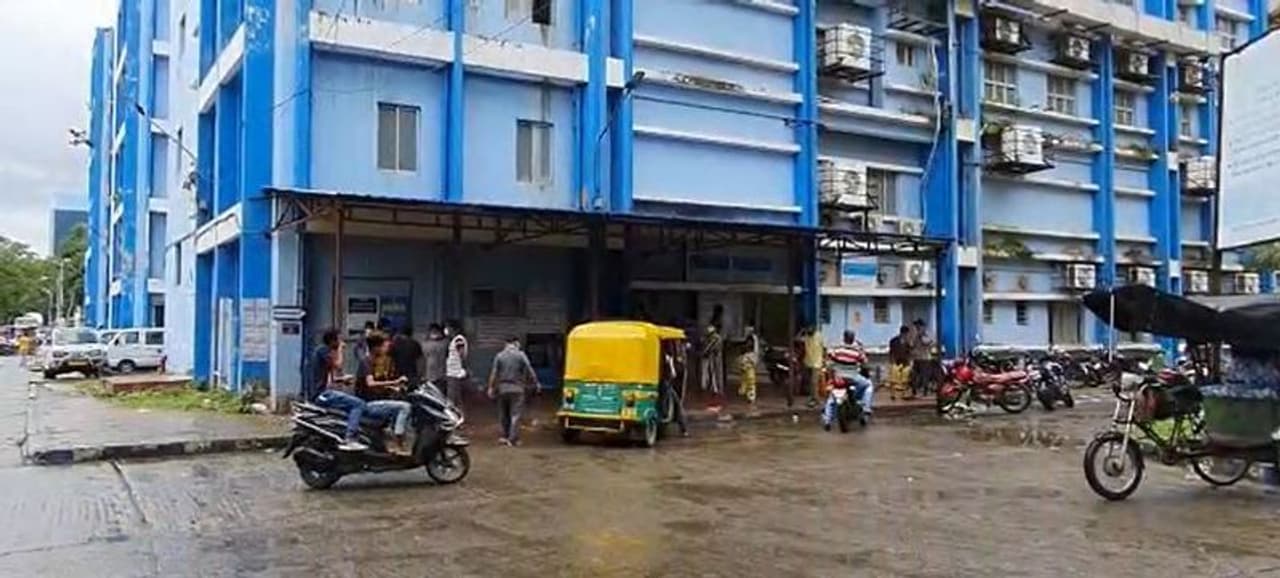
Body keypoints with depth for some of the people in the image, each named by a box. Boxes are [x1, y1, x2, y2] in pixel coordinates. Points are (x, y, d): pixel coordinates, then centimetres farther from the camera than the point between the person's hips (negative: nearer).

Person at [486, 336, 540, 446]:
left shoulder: (499, 356, 3)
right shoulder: (521, 355, -3)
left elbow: (494, 373, 0)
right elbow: (529, 372, -4)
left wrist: (491, 388, 4)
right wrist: (535, 383, 7)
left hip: (502, 388, 3)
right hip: (517, 388, -2)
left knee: (503, 415, 14)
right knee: (515, 415, -1)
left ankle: (506, 436, 20)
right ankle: (513, 438, -6)